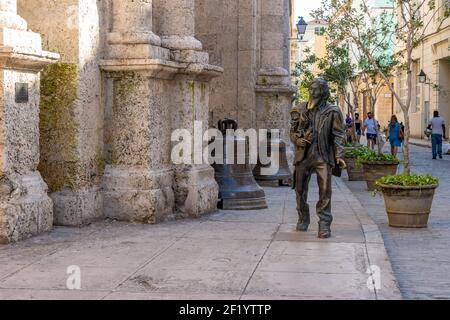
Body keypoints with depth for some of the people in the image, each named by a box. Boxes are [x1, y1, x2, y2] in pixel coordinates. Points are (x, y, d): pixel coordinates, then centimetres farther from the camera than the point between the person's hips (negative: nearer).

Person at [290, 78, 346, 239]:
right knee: (300, 190, 9)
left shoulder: (332, 111, 1)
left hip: (323, 157, -3)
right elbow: (292, 130, 18)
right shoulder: (301, 109, 11)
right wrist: (297, 140, -4)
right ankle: (303, 219, 26)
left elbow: (339, 135, -1)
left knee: (325, 191, -8)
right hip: (303, 155, 3)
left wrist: (339, 155, -12)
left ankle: (324, 225, -2)